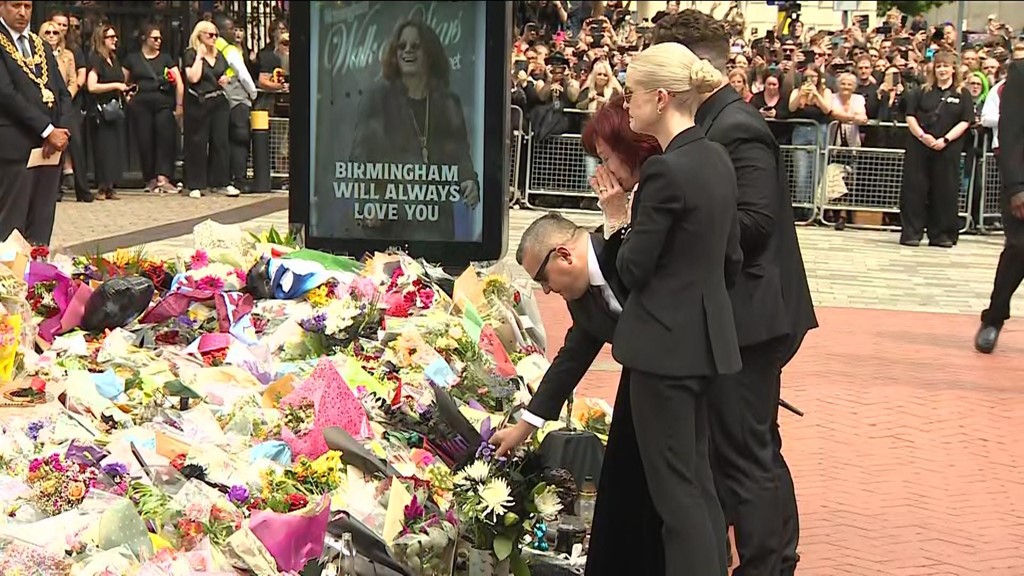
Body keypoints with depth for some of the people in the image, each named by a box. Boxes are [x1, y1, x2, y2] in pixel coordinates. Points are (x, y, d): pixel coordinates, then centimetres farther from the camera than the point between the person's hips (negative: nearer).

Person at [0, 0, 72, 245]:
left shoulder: (42, 46, 19)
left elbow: (63, 93, 16)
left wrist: (61, 131, -3)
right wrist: (47, 130, -15)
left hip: (51, 146, 6)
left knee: (42, 228, 6)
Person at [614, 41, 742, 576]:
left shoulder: (665, 171, -20)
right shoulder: (717, 158, 7)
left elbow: (633, 269, -16)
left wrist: (620, 225, 2)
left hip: (666, 342, -9)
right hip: (708, 335, 9)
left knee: (674, 483, -1)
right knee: (697, 475, 18)